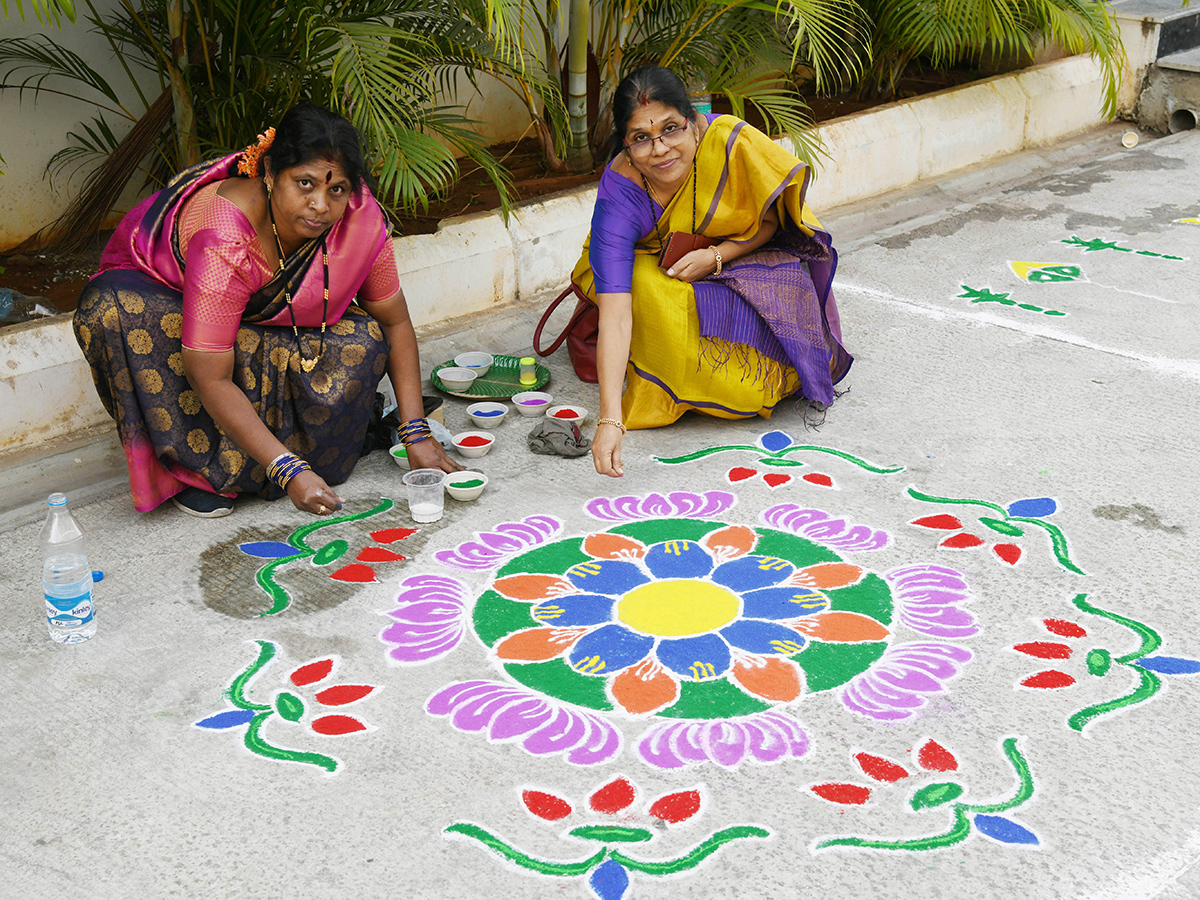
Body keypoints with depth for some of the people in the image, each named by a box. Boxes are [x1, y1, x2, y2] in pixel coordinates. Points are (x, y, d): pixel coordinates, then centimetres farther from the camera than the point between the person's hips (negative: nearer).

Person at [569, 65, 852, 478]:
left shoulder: (731, 142, -31)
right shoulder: (620, 196, -32)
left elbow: (770, 220, -11)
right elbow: (615, 315, -40)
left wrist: (715, 257, -30)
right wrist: (611, 419, -50)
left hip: (740, 256, 1)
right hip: (649, 267, -1)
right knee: (650, 293, -35)